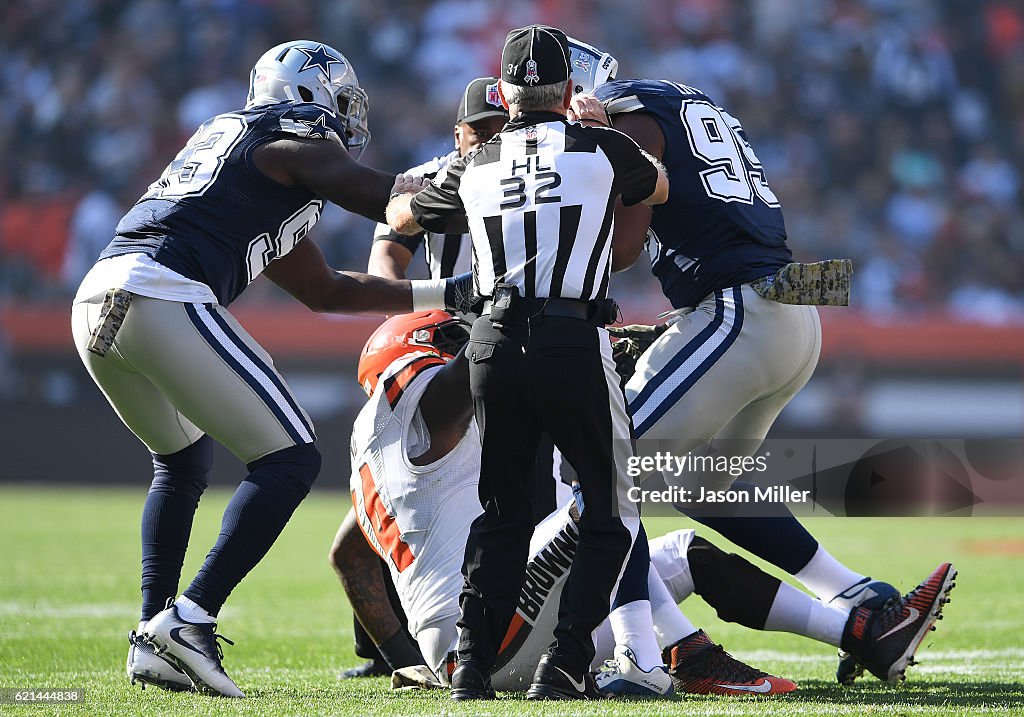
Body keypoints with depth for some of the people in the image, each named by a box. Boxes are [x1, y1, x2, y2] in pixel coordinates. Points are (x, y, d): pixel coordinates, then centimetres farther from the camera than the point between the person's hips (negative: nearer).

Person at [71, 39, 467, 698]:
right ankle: (190, 619, -12)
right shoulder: (301, 149, 8)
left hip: (95, 300, 9)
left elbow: (326, 290, 37)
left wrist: (443, 293, 39)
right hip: (165, 300, -9)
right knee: (291, 461, -2)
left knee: (184, 461, 29)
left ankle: (153, 638, 18)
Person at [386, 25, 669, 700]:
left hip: (495, 342, 3)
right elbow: (659, 188, 27)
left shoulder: (475, 168, 12)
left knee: (502, 514, 16)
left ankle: (473, 664, 7)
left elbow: (401, 216, 31)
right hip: (575, 345, -3)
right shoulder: (602, 150, 4)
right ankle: (565, 664, -2)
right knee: (612, 514, 10)